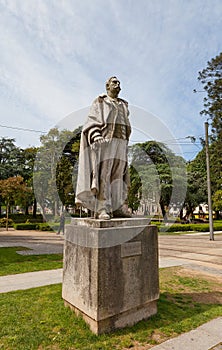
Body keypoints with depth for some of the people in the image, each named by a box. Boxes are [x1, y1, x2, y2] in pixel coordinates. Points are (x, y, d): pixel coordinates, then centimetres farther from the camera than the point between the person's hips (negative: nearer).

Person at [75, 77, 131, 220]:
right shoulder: (99, 102, 9)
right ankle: (102, 209, -16)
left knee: (118, 175, -1)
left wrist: (125, 146, 17)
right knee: (103, 174, -14)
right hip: (104, 141, -6)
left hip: (120, 143, 6)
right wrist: (96, 136, -21)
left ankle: (116, 208, 0)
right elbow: (91, 122, -2)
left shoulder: (123, 105, 25)